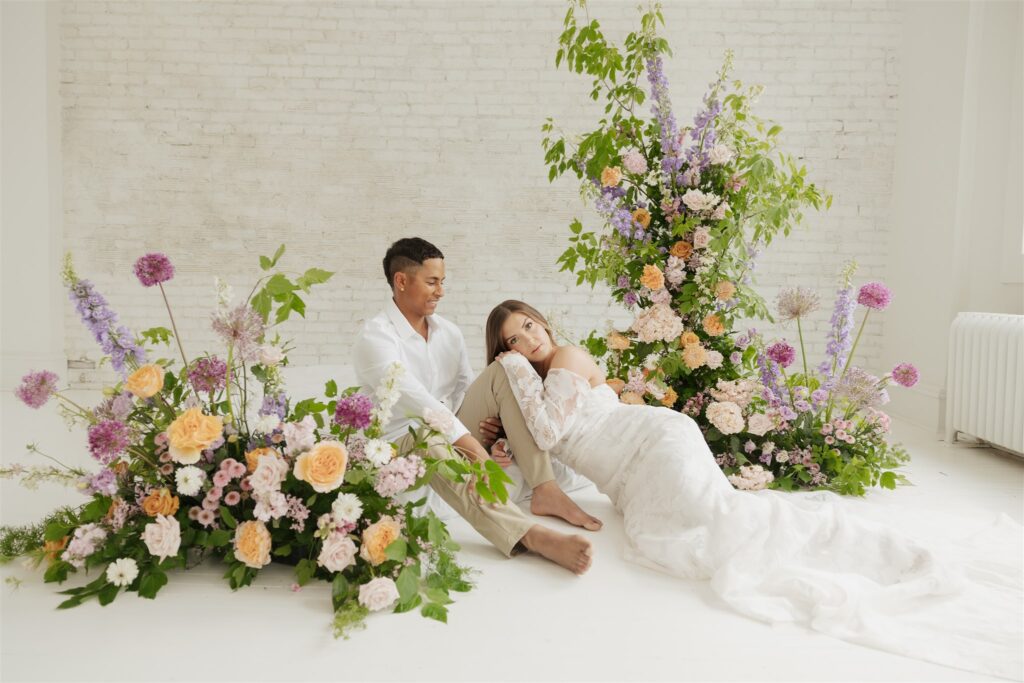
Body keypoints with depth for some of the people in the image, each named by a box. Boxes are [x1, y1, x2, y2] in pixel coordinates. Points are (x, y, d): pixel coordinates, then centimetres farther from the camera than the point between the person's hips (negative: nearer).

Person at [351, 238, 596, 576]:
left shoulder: (449, 332, 8)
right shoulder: (374, 337, -15)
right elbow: (412, 398, -28)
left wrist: (487, 420, -9)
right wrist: (467, 442, -37)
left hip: (457, 434, 7)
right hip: (404, 444, -7)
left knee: (504, 374, -11)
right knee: (432, 442, -41)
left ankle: (545, 491, -25)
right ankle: (532, 536, -58)